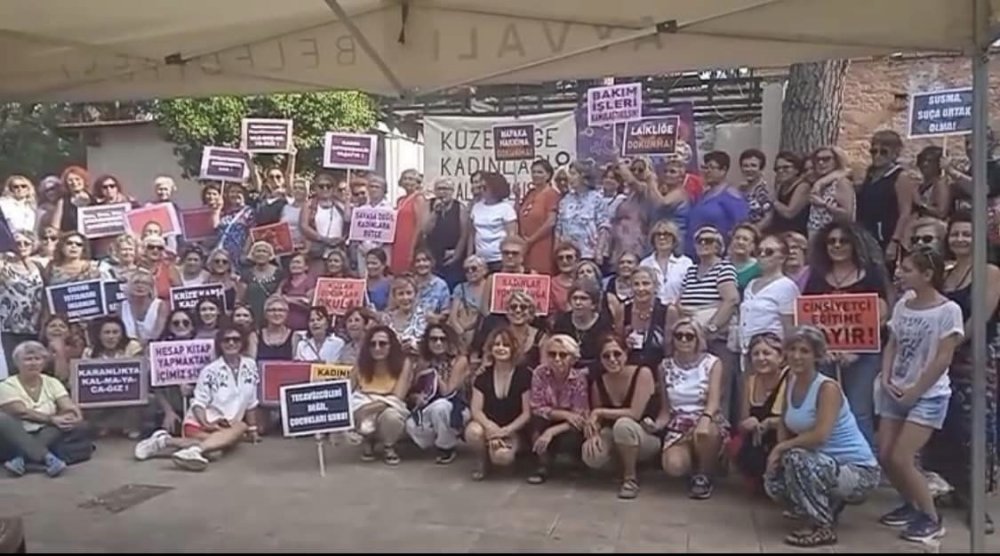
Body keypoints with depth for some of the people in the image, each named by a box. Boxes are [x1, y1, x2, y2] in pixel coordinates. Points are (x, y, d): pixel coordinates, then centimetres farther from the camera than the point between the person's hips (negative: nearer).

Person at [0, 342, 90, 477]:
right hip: (17, 440, -3)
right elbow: (22, 412, -17)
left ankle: (21, 459, -37)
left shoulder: (52, 382, 8)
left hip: (48, 435, 3)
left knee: (79, 426, -24)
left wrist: (74, 415, -29)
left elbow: (69, 407, -6)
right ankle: (49, 458, -47)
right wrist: (51, 419, -28)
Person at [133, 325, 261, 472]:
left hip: (226, 426, 4)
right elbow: (198, 402, -8)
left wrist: (252, 429, 17)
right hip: (200, 422, -4)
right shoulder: (210, 370, -3)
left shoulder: (250, 366, 6)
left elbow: (251, 402, 15)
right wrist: (206, 424, -24)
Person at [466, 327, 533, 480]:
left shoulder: (524, 374, -9)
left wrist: (506, 431, -22)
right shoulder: (483, 375, -1)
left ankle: (511, 449, 5)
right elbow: (476, 409, -6)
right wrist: (491, 427, -25)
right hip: (490, 426, 3)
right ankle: (482, 461, -1)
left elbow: (527, 413, -10)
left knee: (501, 456, -34)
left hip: (515, 430, -3)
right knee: (473, 431, -33)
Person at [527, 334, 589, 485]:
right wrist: (565, 414, -27)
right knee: (537, 418, -30)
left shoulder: (580, 377, -22)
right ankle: (543, 465, -15)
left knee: (569, 441, -34)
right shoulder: (540, 373, -17)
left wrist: (552, 431, -34)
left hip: (571, 428, -1)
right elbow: (536, 408, -15)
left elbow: (581, 417, -23)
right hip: (549, 422, 2)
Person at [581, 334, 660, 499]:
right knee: (591, 456, -28)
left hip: (648, 436, -4)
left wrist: (599, 412, -20)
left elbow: (635, 414, -25)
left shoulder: (642, 373, -18)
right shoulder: (598, 383, -4)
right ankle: (622, 465, 8)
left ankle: (631, 478, -16)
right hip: (616, 441, 4)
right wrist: (593, 434, -22)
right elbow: (597, 420, 2)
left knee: (623, 424, -37)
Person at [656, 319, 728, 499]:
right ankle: (696, 470, 11)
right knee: (673, 466, -29)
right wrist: (656, 425, -14)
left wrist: (705, 419, -40)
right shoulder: (665, 367, 5)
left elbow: (714, 399, -19)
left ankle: (704, 476, -8)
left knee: (704, 432, -40)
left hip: (709, 423, -2)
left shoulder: (712, 363, -4)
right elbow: (666, 408, 7)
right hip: (679, 427, 2)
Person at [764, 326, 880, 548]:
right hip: (827, 465, 8)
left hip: (858, 471, -8)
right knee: (774, 483, -6)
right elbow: (784, 426, 11)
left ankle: (823, 528, -12)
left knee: (796, 458, -30)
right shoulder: (791, 382, 2)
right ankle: (829, 506, 19)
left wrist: (780, 448, -20)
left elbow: (819, 435, -32)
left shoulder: (828, 388, -21)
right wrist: (778, 451, -8)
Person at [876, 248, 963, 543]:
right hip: (895, 392, 7)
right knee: (884, 456, 6)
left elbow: (943, 359, -16)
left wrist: (914, 392, -14)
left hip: (928, 396, -6)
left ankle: (932, 518, 7)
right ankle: (911, 505, 29)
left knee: (900, 459, -11)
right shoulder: (902, 305, 5)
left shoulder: (948, 310, -14)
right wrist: (886, 379, -4)